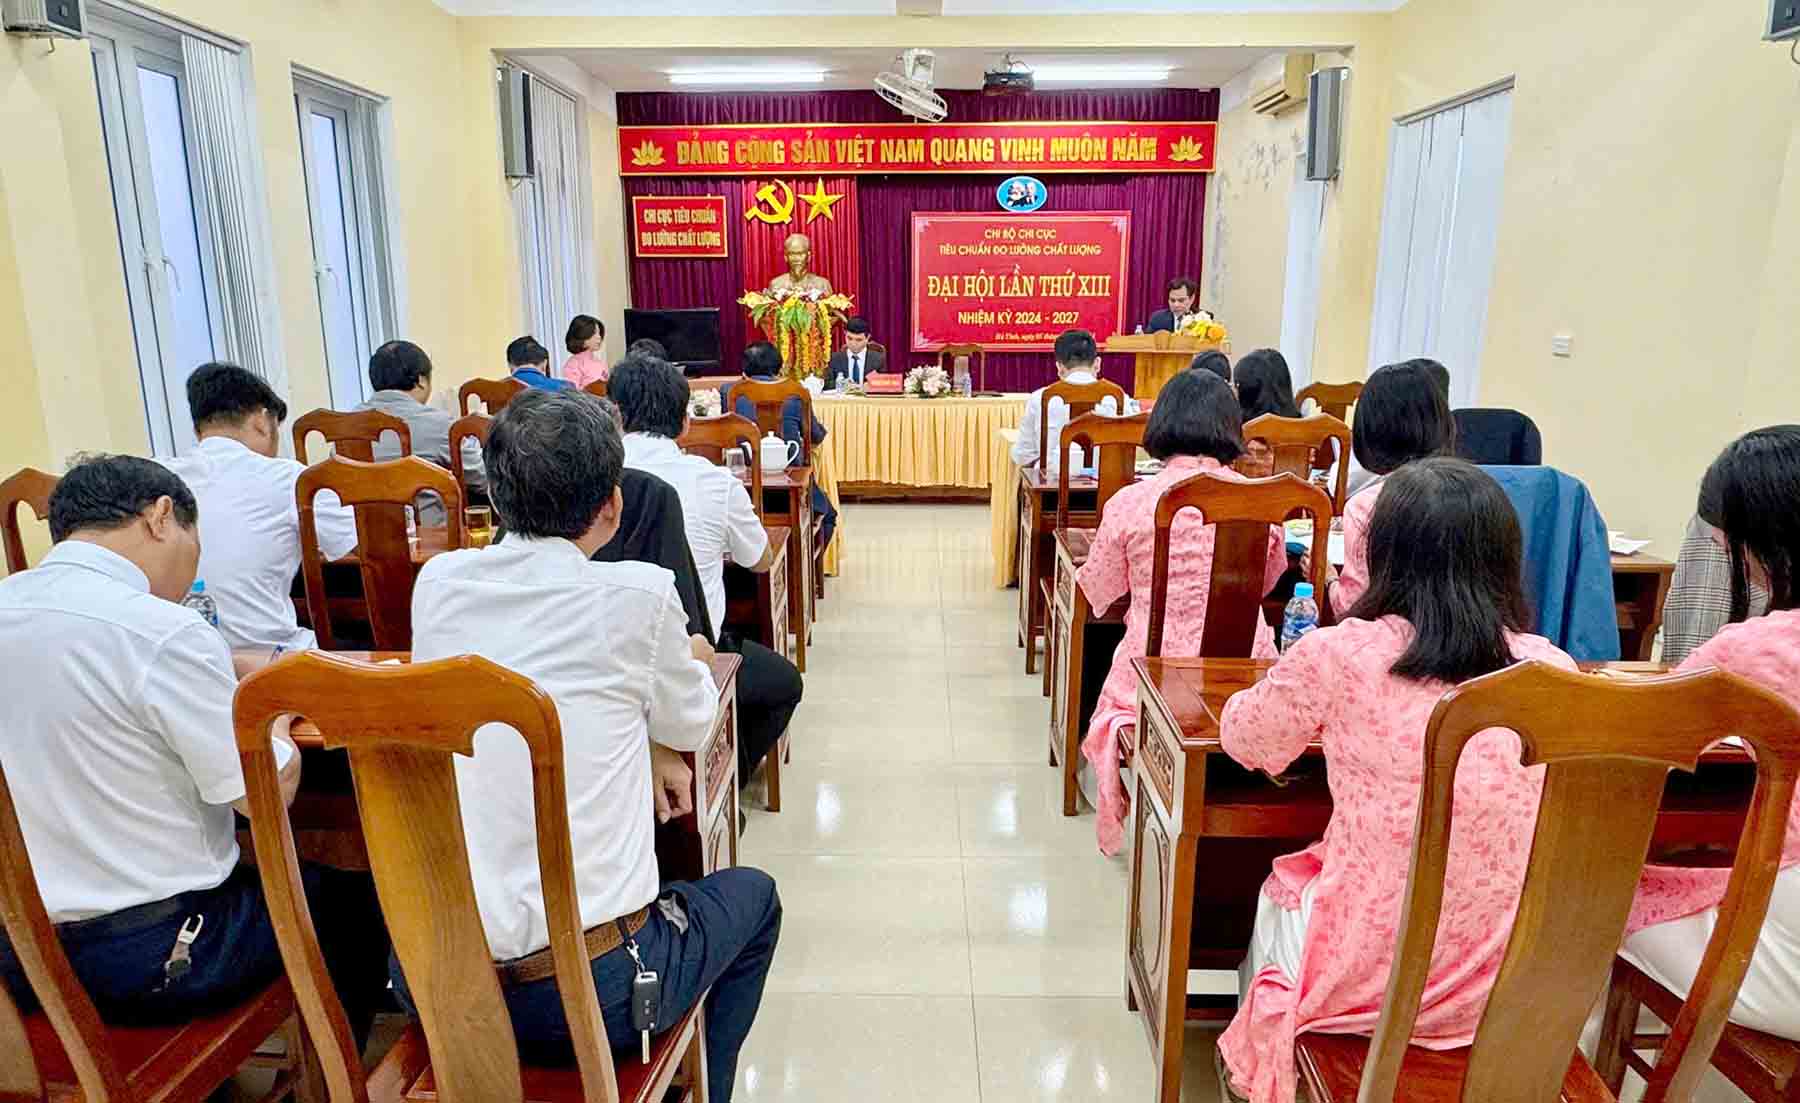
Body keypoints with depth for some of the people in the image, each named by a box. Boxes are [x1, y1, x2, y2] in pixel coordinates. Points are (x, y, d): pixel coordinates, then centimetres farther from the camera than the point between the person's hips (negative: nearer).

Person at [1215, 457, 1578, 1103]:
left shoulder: (1334, 656, -18)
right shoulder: (1554, 670, -8)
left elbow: (1246, 740, 0)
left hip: (1364, 970, -3)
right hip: (1510, 980, 4)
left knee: (1277, 894, 30)